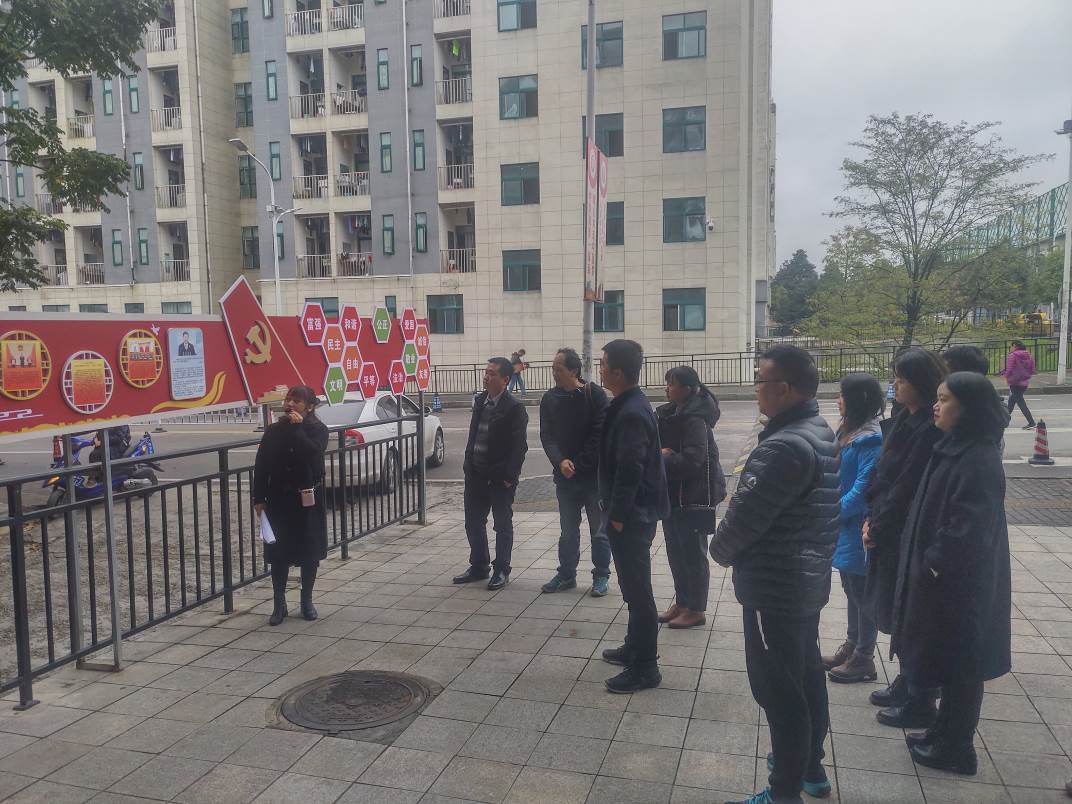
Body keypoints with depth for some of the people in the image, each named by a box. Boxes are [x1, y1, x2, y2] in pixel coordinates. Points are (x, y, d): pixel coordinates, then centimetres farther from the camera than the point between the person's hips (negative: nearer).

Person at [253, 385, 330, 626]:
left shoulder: (318, 429, -5)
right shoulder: (274, 431, 2)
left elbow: (313, 453, -25)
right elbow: (261, 466, 2)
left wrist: (298, 428, -23)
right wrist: (259, 498, -3)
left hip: (308, 499, -2)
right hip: (279, 499, 2)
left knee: (309, 552, 7)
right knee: (279, 553, 5)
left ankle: (307, 601, 22)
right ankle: (279, 604, 16)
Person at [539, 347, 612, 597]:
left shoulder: (594, 395, -9)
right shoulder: (549, 399, 4)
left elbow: (599, 435, -12)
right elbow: (546, 436, 0)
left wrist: (578, 464, -13)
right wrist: (560, 462, -17)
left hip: (593, 474, -4)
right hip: (564, 475, 4)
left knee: (599, 529, 6)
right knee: (568, 529, 15)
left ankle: (601, 576, 19)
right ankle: (566, 574, 26)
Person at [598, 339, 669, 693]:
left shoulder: (631, 413, -22)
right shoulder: (629, 405, 10)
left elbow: (630, 469, -24)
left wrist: (618, 515, -17)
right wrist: (613, 509, 18)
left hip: (631, 516, -10)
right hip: (631, 512, 10)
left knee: (637, 589, -1)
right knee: (634, 586, 20)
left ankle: (645, 667, 9)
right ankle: (635, 647, 35)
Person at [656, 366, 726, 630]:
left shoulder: (695, 419, -20)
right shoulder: (670, 413, 8)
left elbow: (692, 460, -28)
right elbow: (660, 441, 15)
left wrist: (660, 459, -18)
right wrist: (661, 453, -7)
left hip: (694, 496, -9)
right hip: (674, 493, 9)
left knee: (693, 553, 3)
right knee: (676, 550, 16)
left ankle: (696, 610, 16)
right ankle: (682, 603, 30)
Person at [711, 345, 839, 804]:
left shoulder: (785, 447, -26)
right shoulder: (820, 433, 7)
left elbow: (747, 514, -22)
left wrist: (720, 549, -3)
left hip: (775, 586, -10)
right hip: (807, 578, 10)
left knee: (778, 690, 2)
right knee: (806, 676, 22)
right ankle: (809, 766, 39)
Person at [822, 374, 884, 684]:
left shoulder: (871, 438, -20)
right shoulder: (849, 432, 9)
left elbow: (864, 487, -23)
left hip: (859, 527, -9)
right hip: (844, 524, 9)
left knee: (862, 591, 3)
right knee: (851, 588, 19)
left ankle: (863, 659, 16)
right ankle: (852, 646, 33)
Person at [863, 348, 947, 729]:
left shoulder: (932, 430, -21)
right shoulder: (906, 420, 7)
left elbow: (907, 487, -21)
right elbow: (883, 473, 9)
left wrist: (878, 528, -13)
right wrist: (873, 518, 1)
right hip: (890, 532, 9)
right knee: (896, 613, 19)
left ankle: (921, 703, 18)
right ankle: (907, 684, 36)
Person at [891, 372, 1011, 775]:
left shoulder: (978, 460, -23)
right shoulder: (954, 449, 6)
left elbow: (969, 529, -25)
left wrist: (934, 562, -15)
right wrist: (928, 560, 11)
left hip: (960, 584, -9)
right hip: (942, 576, 9)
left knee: (958, 665, 5)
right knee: (947, 661, 19)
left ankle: (956, 750, 20)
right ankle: (946, 734, 33)